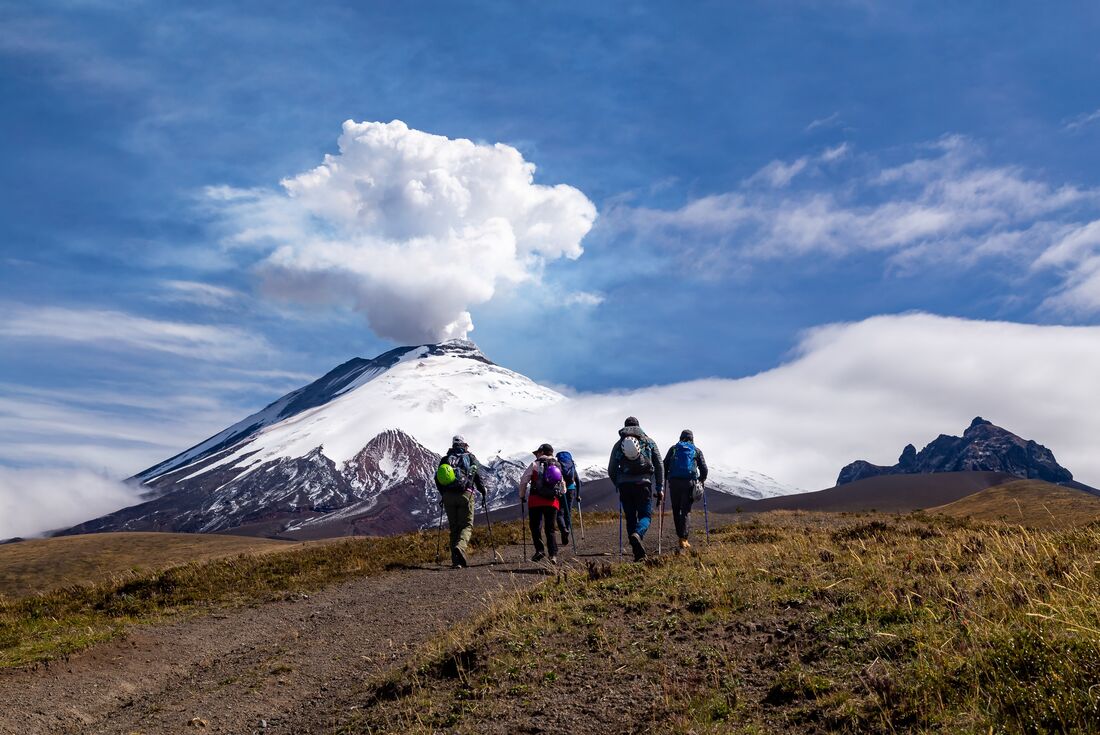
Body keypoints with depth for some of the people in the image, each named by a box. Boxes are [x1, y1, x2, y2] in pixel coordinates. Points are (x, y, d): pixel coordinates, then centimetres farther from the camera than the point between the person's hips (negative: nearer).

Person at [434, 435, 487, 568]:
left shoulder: (445, 459, 16)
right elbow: (477, 475, 2)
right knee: (466, 525, 1)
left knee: (454, 527, 9)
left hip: (448, 496, 3)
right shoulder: (470, 457, 10)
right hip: (465, 494, -3)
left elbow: (438, 478, 13)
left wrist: (443, 494, 26)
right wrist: (483, 490, 17)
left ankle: (456, 561, 4)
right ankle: (460, 547, -30)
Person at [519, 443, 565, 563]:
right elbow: (563, 488, 16)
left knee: (535, 527, 7)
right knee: (550, 529, 7)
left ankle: (540, 550, -5)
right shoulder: (558, 467, 15)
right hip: (553, 502, 4)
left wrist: (522, 496, 13)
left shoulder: (535, 465, 1)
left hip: (536, 501, -4)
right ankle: (553, 554, -6)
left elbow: (523, 481, 1)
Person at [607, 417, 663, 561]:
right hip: (643, 484, -1)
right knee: (645, 515, 5)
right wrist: (660, 488, 10)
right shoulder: (649, 442, 12)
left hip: (625, 485, 1)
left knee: (630, 518, 10)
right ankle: (637, 534, -28)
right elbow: (659, 466, 7)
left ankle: (638, 554, 6)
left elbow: (611, 470, 11)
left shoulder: (618, 444, 12)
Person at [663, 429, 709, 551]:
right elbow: (704, 469, 7)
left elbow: (665, 465, 6)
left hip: (674, 482, 1)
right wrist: (701, 482, 21)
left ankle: (681, 537, 14)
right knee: (685, 511, 1)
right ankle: (683, 539, -11)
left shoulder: (673, 449, 13)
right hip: (689, 483, 0)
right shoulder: (697, 451, 12)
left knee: (676, 510, 12)